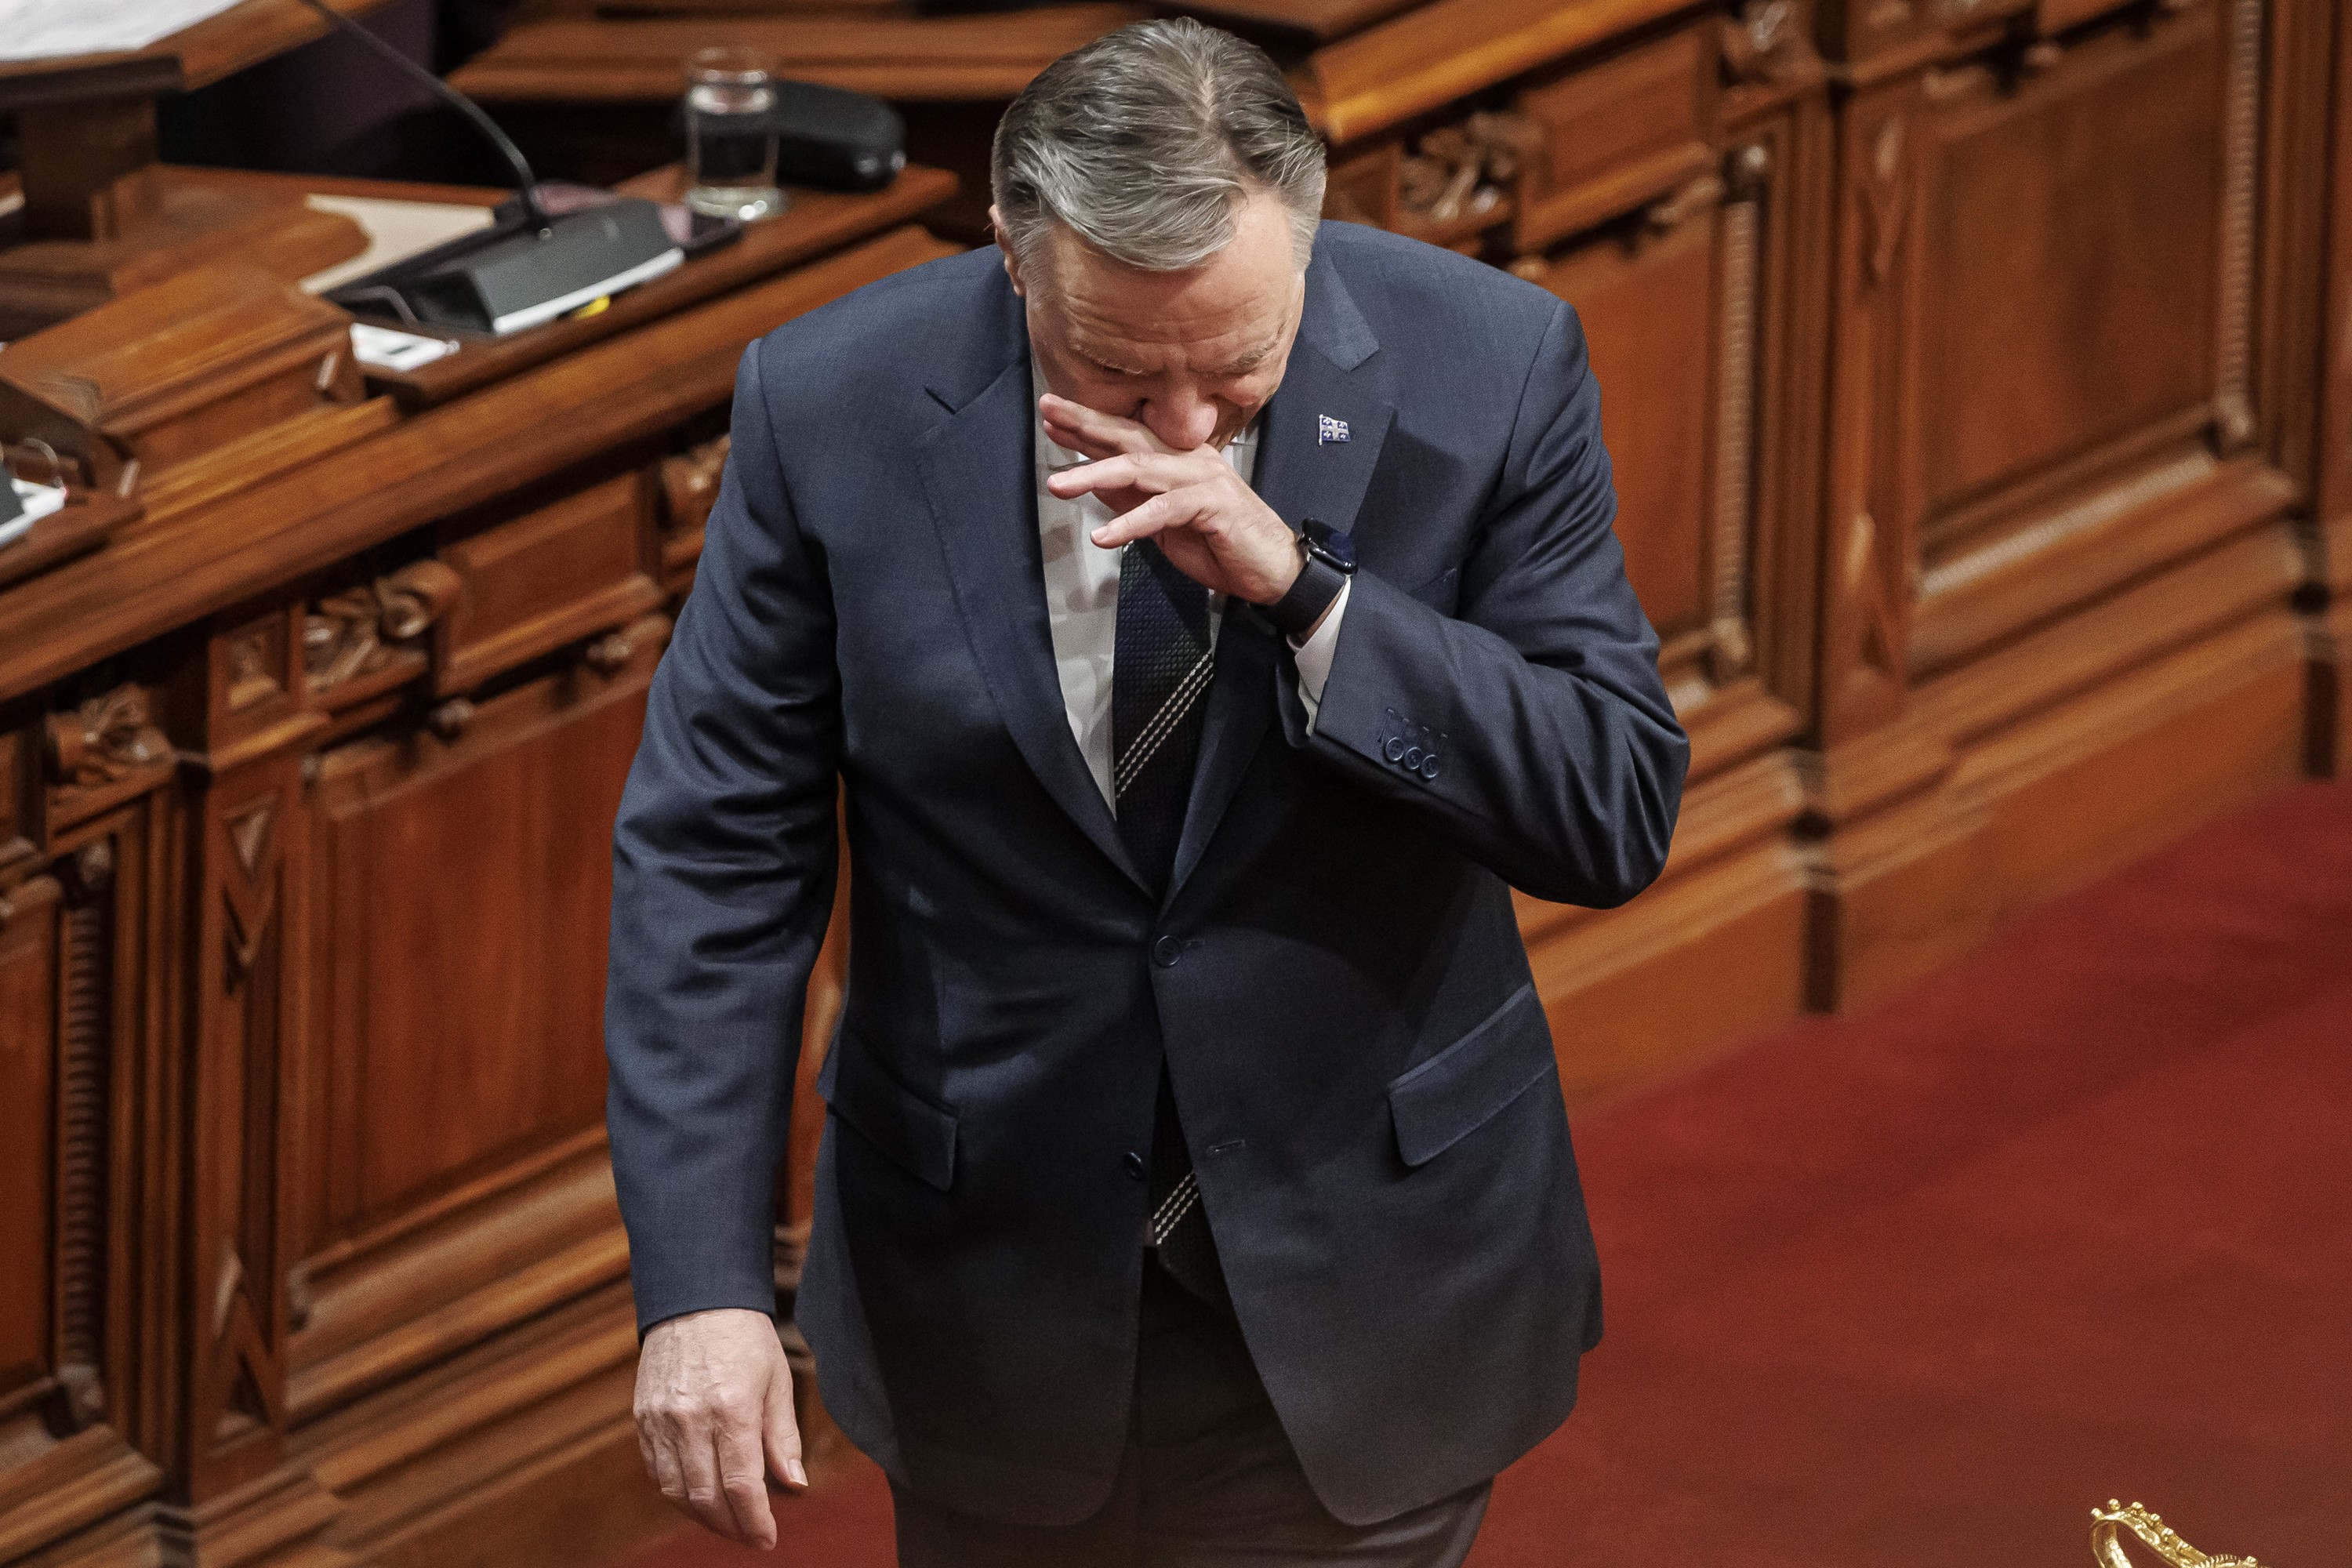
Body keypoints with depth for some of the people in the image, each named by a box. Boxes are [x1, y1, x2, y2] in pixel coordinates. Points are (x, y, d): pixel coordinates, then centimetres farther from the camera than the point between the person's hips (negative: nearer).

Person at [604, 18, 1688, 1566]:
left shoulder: (1484, 371, -15)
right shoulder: (835, 409, -15)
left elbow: (1619, 815, -16)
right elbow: (715, 857, -10)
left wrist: (1299, 588, -30)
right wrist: (702, 1282, -18)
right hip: (995, 1299, 1)